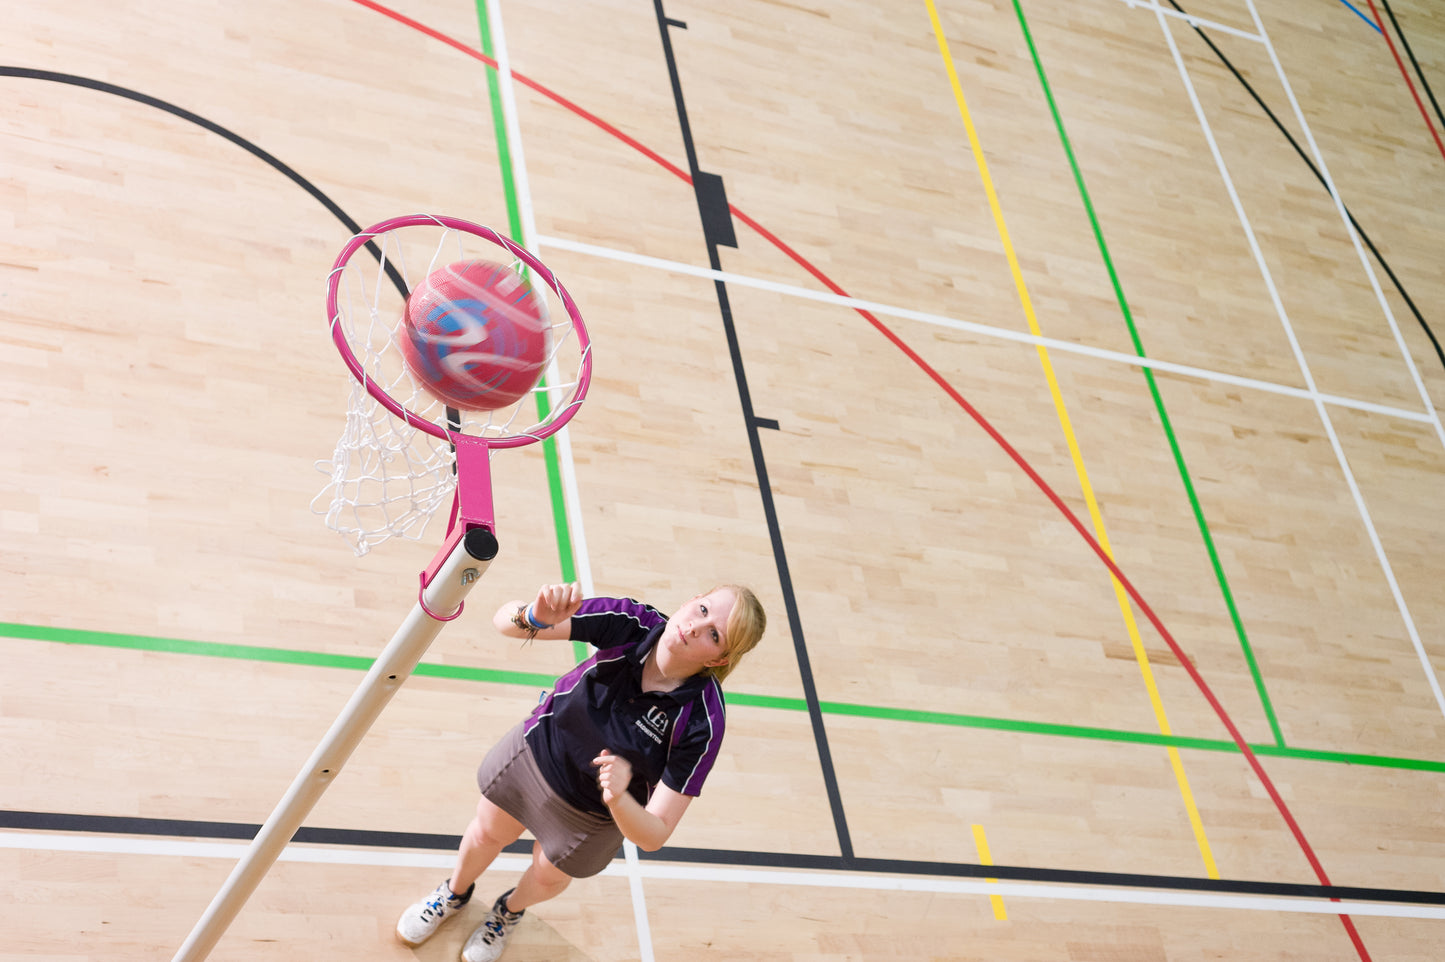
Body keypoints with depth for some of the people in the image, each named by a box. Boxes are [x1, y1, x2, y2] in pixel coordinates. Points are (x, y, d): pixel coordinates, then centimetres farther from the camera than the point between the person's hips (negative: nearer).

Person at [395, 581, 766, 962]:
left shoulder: (702, 723, -39)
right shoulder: (631, 622, -34)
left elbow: (654, 837, -36)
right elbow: (504, 619, -32)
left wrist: (619, 798, -55)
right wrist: (534, 617, -55)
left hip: (595, 814, -1)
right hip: (537, 751, 1)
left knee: (548, 877, 28)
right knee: (486, 834, 29)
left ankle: (510, 910, 66)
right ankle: (455, 893, 65)